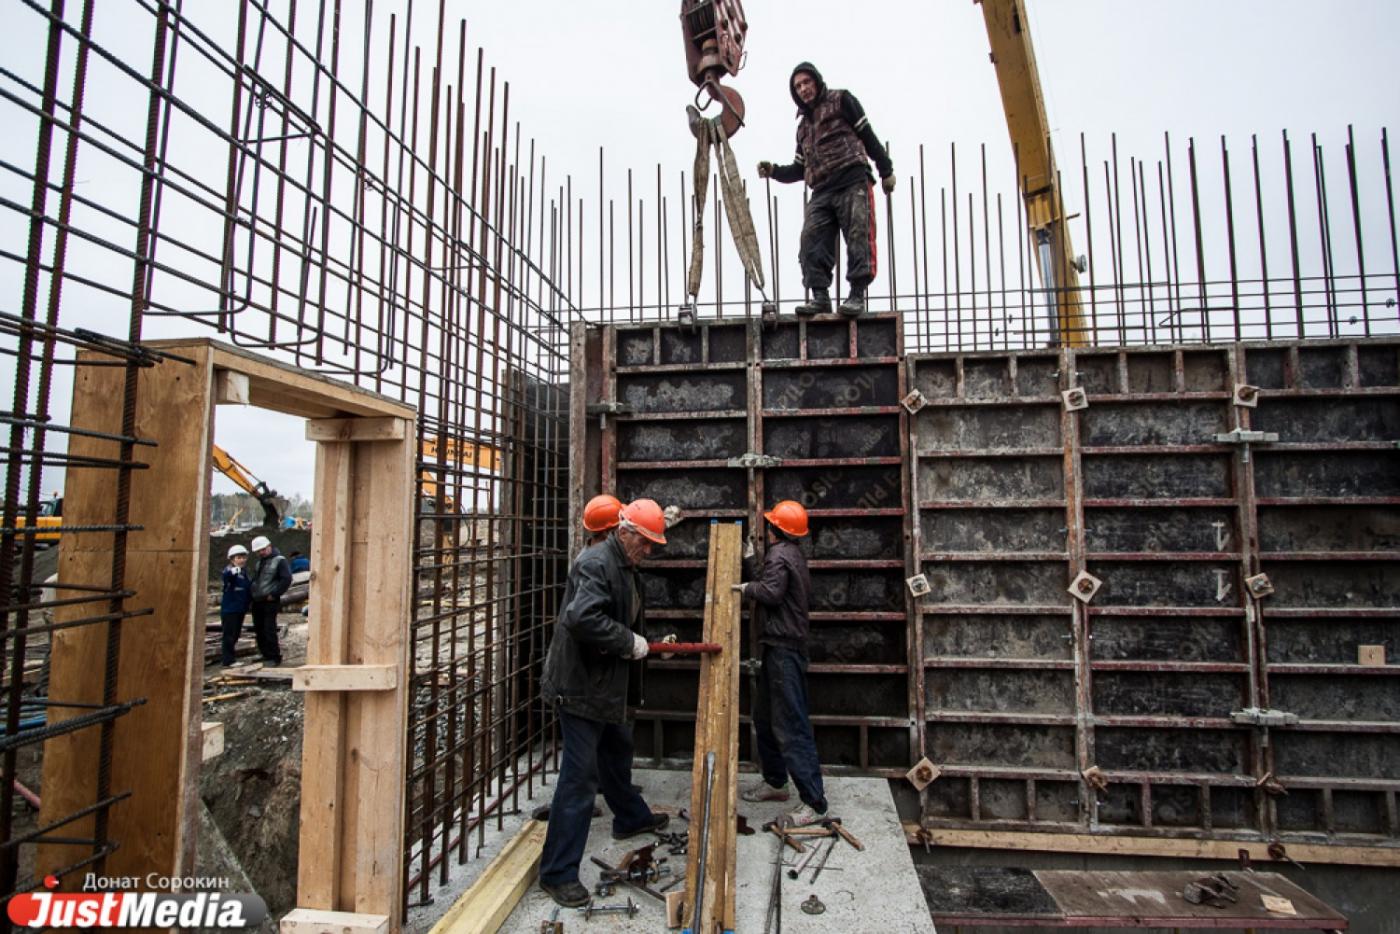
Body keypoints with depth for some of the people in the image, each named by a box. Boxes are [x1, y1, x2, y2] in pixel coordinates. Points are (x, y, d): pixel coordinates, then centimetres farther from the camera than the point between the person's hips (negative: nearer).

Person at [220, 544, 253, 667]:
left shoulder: (243, 573, 14)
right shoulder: (229, 571, -12)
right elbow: (227, 575, -39)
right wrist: (233, 572, -61)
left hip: (240, 609, 8)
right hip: (229, 609, -8)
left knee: (236, 634, 15)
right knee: (230, 634, -5)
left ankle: (225, 657, 27)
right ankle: (228, 660, 0)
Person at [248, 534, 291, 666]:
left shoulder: (279, 561, -8)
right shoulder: (259, 562, 18)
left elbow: (286, 579, -17)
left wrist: (274, 594, -17)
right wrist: (252, 594, 14)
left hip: (270, 602, -8)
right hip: (257, 602, 8)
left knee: (269, 631, -7)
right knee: (259, 630, 11)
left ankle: (274, 658, 1)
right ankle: (266, 656, 21)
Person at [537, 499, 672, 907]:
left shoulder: (624, 566, 10)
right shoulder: (597, 562, -22)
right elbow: (581, 617, -36)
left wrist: (650, 643, 8)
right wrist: (629, 642, -26)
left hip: (604, 683, 11)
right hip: (579, 685, -11)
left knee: (618, 748, 27)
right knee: (580, 775, -3)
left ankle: (631, 817, 51)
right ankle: (558, 872, 11)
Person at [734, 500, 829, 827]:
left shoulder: (779, 554, -13)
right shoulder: (792, 553, 17)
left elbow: (770, 592, -26)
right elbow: (764, 584, 16)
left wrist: (744, 587, -10)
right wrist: (749, 561, 16)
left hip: (783, 647, -11)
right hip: (784, 644, 11)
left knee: (791, 725, -8)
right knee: (765, 716, 20)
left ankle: (814, 802, -3)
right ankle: (775, 782, 31)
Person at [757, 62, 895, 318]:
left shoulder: (841, 101, 12)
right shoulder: (804, 125, 29)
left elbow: (868, 135, 6)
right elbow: (800, 168, 29)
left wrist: (886, 170, 0)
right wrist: (774, 171, 12)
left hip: (853, 183, -5)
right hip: (821, 192, 6)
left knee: (858, 237, -13)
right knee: (812, 241, -10)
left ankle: (857, 295, -15)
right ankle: (820, 296, -11)